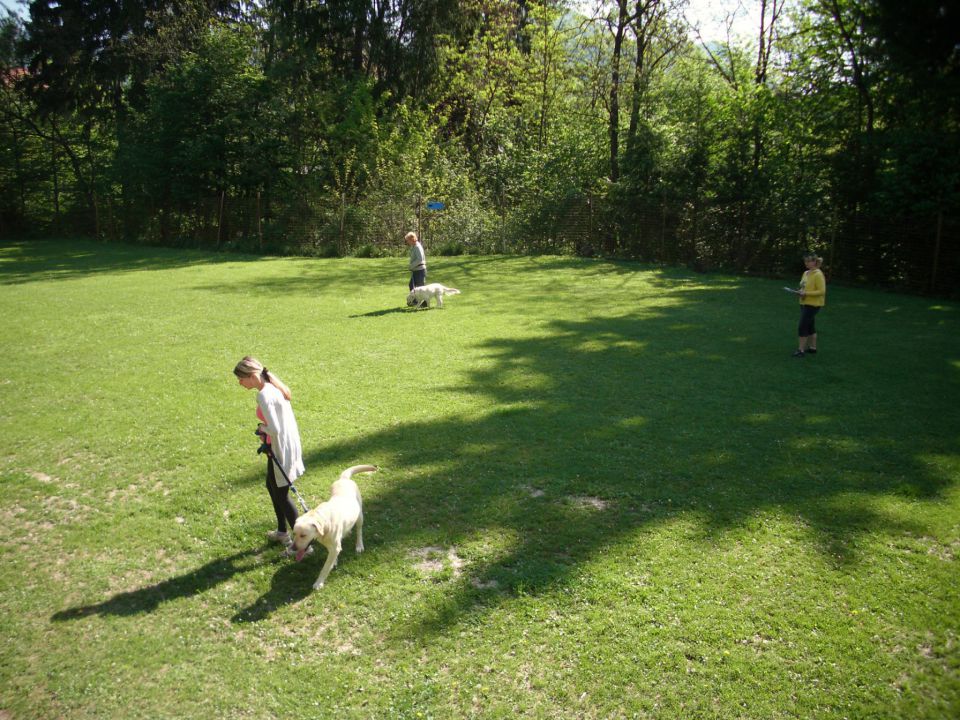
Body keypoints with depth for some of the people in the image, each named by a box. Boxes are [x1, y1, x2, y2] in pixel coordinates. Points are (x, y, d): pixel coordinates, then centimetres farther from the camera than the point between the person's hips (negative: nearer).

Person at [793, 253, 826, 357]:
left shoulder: (818, 275, -15)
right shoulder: (805, 273, 10)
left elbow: (822, 291, -18)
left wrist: (807, 293, -24)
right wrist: (801, 292, 1)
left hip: (813, 304, -9)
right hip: (804, 303, 9)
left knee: (803, 327, -11)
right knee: (810, 326, 14)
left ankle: (801, 350, -7)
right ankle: (812, 348, 23)